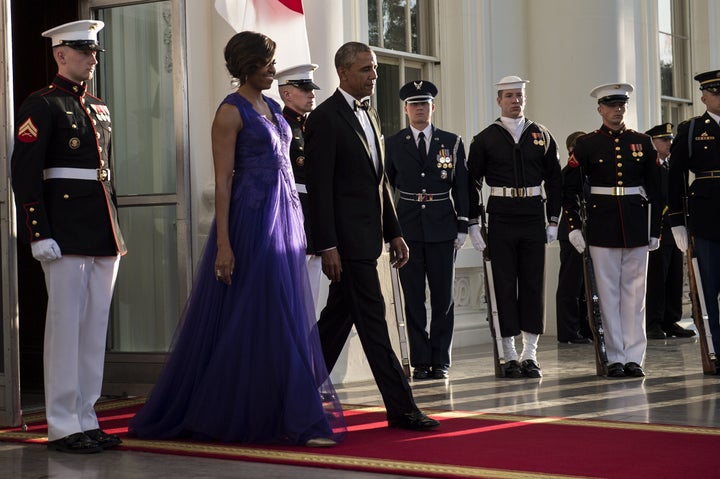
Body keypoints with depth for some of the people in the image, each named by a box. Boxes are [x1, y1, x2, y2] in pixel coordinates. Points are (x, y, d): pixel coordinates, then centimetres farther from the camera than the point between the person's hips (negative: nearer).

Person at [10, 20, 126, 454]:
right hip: (67, 236, -8)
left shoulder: (99, 109, 18)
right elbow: (24, 174, -12)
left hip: (104, 238, 8)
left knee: (96, 329, 9)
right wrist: (39, 235, -18)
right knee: (66, 326, -3)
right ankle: (63, 427, 3)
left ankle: (86, 419, 17)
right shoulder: (42, 106, -6)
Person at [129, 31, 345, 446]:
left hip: (285, 218, 9)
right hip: (252, 219, -9)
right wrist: (223, 244, -18)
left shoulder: (273, 108, 16)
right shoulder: (231, 111, -7)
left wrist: (296, 222, 15)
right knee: (260, 315, -5)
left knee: (287, 315, 8)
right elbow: (223, 179, -12)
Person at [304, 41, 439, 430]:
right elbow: (319, 186, -14)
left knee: (339, 317, 14)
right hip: (347, 237, -9)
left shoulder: (370, 115, 17)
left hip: (368, 235, 9)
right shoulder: (325, 118, -10)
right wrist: (327, 245, -19)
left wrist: (394, 233, 16)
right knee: (372, 319, -7)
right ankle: (400, 408, -5)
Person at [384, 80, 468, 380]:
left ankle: (440, 361, 9)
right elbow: (386, 186, 8)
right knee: (413, 297, 1)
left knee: (443, 296, 2)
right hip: (407, 228, 0)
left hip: (442, 228, 0)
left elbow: (461, 187, 7)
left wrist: (462, 226, 1)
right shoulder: (393, 144, 6)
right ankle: (420, 361, 7)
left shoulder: (451, 142, 7)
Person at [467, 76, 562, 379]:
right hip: (501, 217, -2)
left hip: (534, 217, 2)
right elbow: (471, 183, 3)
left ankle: (530, 354, 10)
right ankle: (510, 356, 7)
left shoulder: (542, 136, 8)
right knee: (505, 285, 0)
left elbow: (554, 181, 12)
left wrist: (554, 221, 7)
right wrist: (472, 224, -3)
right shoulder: (485, 139, 2)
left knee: (533, 283, 3)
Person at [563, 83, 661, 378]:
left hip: (636, 225, 2)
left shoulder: (642, 142, 8)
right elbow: (570, 189, 2)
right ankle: (615, 358, 7)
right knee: (608, 292, 1)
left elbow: (654, 188, 10)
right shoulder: (586, 145, 2)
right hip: (603, 226, -2)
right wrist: (573, 226, -5)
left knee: (635, 291, 3)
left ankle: (634, 357, 7)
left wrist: (655, 229, 6)